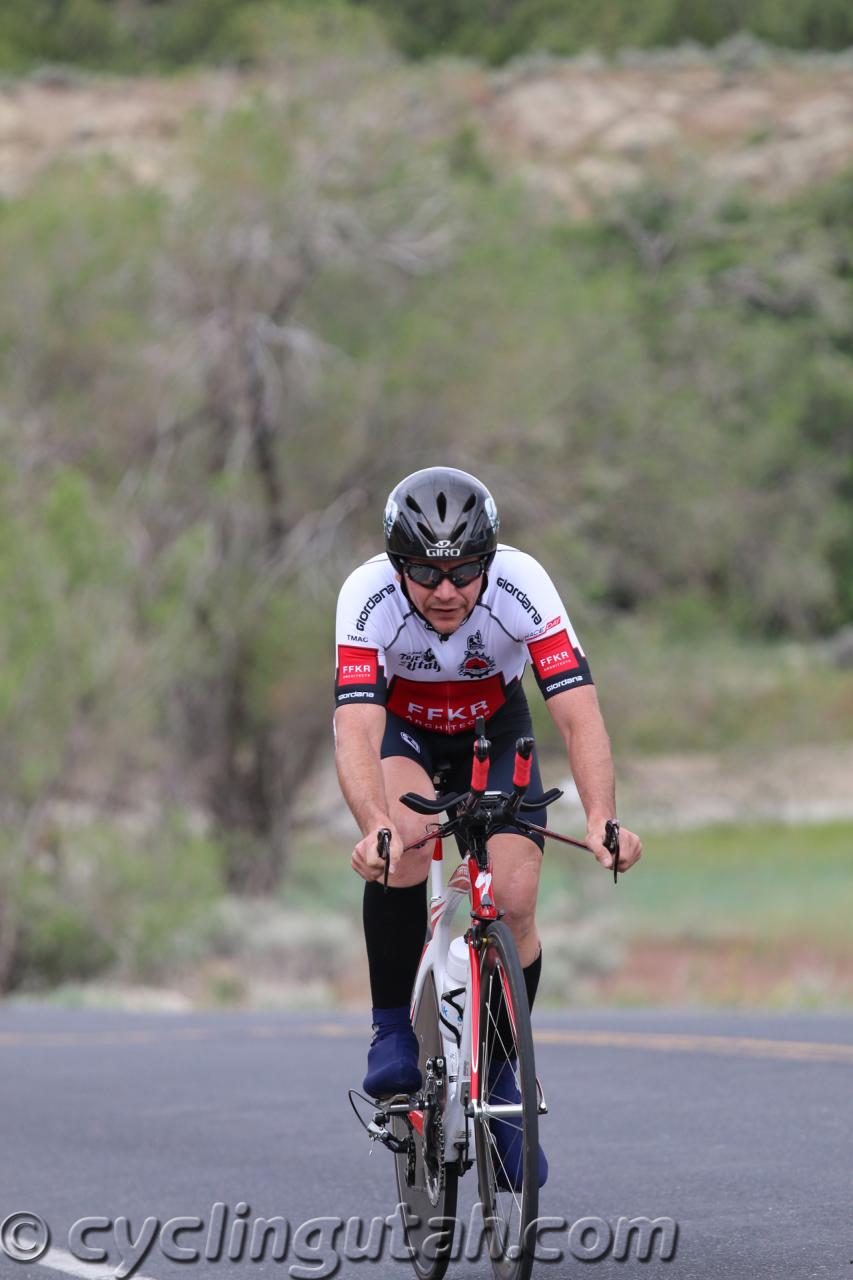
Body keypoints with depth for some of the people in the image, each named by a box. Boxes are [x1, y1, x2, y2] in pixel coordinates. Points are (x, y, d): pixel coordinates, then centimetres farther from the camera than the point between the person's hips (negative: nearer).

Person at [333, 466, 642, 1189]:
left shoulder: (522, 586, -32)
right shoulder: (369, 596, -34)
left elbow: (580, 716, -38)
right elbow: (356, 731, -43)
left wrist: (601, 818, -54)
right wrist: (374, 828, -61)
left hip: (494, 730, 1)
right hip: (402, 731, -1)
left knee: (514, 904, -14)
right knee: (405, 840, -33)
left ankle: (500, 1079, 10)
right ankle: (393, 1029, -16)